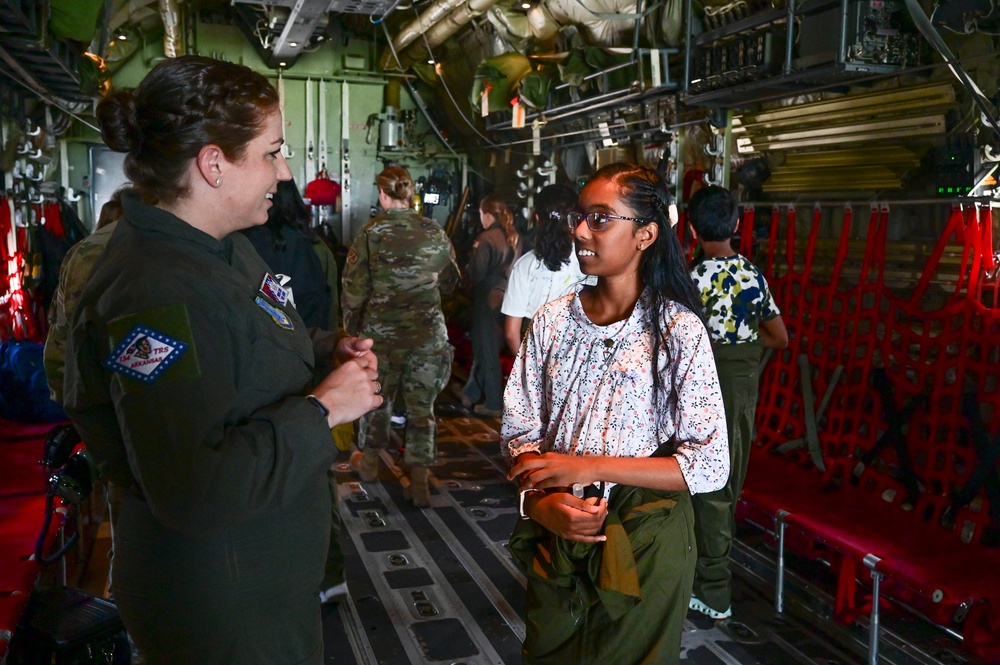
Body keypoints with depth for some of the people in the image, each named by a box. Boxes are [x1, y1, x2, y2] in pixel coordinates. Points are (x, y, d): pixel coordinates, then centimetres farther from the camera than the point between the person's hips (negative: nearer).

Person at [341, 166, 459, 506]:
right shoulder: (434, 232, 0)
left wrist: (351, 324, 8)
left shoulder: (371, 232, -6)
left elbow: (354, 286, -5)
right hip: (429, 332, 1)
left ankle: (369, 460, 36)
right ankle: (419, 480, 8)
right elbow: (450, 280, 10)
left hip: (382, 331, -1)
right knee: (422, 406, 7)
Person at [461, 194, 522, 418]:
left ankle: (493, 404, 13)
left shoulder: (486, 238, -18)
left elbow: (476, 273, -16)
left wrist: (472, 257, 2)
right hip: (507, 295, 7)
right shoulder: (513, 237, 4)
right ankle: (471, 395, 30)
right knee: (483, 346, 18)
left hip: (488, 298, -7)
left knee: (487, 350, 4)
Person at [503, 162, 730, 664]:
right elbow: (519, 431, 1)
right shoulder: (552, 321, -2)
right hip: (553, 534, 4)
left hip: (642, 544, -3)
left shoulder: (679, 329, -14)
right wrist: (541, 501, -18)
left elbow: (710, 466, -17)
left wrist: (587, 467, -20)